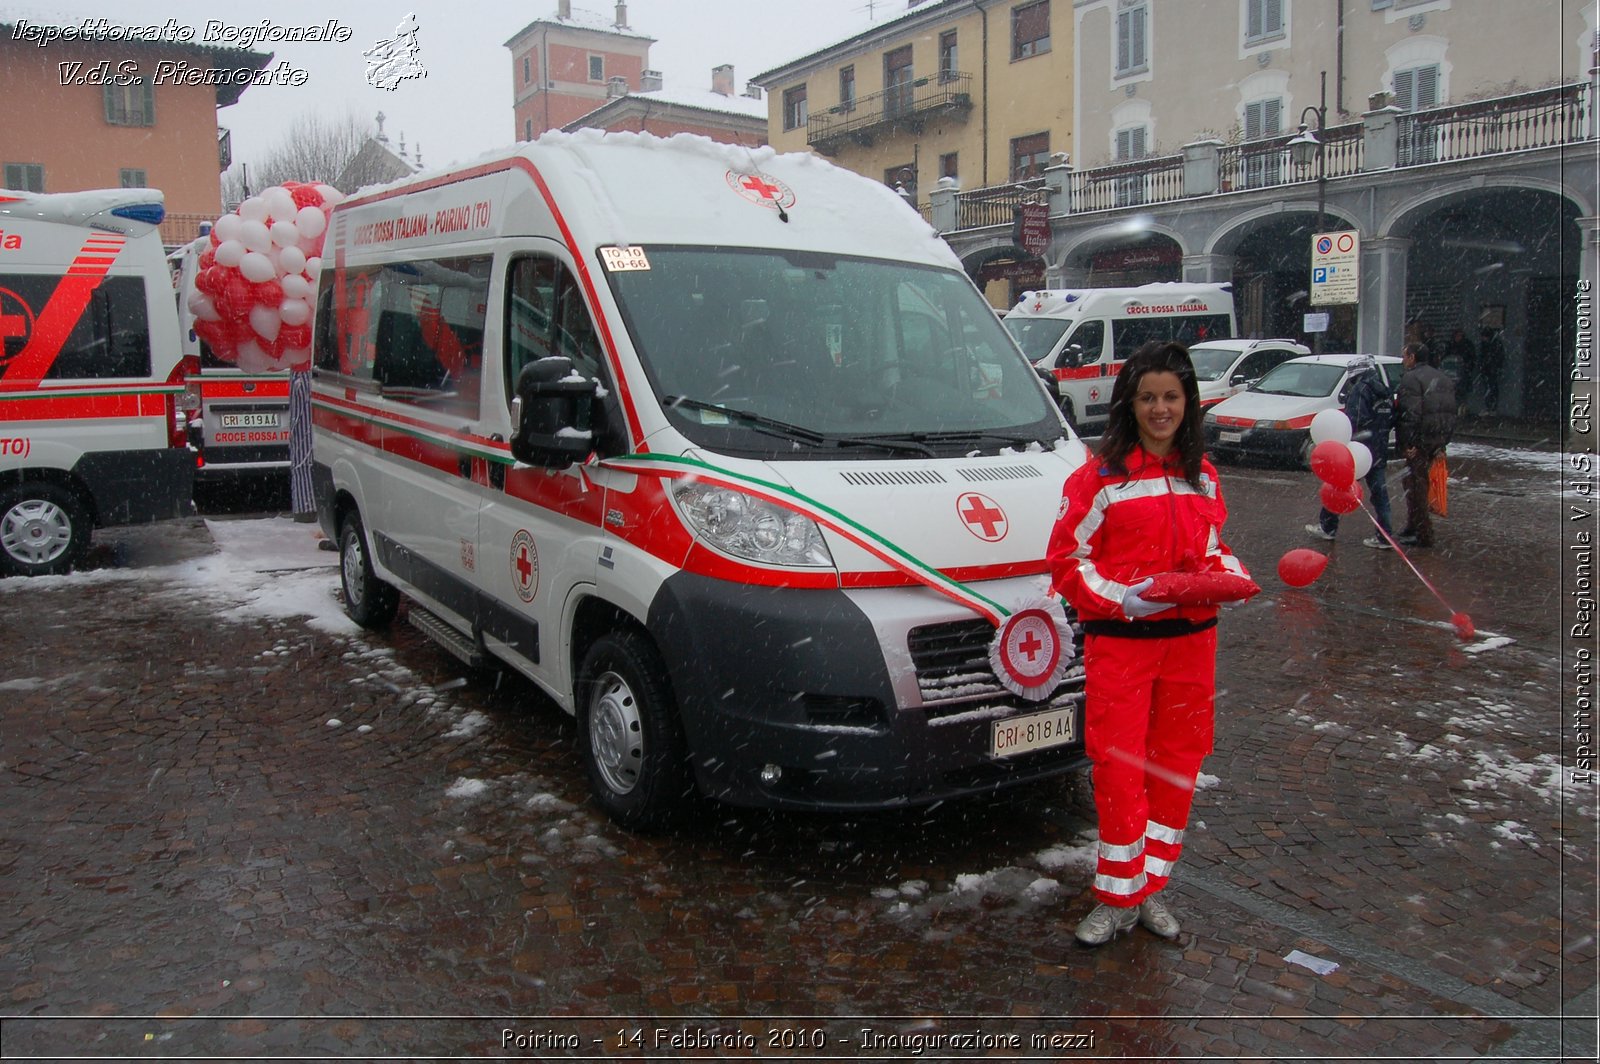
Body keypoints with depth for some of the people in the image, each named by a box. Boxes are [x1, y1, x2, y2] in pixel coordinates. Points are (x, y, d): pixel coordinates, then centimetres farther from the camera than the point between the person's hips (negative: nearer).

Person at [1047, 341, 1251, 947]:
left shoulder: (1201, 474, 11)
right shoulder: (1101, 475, -6)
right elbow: (1067, 558, -6)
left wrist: (1231, 577, 0)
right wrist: (1120, 597, -20)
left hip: (1190, 638, 5)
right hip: (1119, 641, -5)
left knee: (1177, 761, 11)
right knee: (1120, 765, -3)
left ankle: (1151, 887, 27)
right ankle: (1118, 898, 13)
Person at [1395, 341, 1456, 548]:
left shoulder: (1411, 378, -11)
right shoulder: (1443, 379, 17)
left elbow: (1411, 413, -20)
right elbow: (1452, 413, 17)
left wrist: (1409, 443, -18)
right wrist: (1443, 443, 18)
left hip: (1420, 440, -9)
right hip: (1438, 439, 9)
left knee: (1416, 485, -3)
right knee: (1421, 483, 19)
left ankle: (1423, 534, -4)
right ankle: (1413, 527, 28)